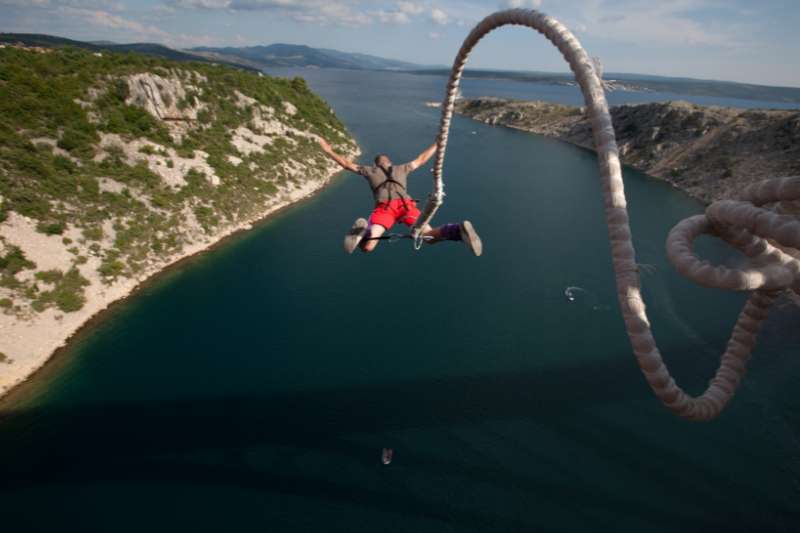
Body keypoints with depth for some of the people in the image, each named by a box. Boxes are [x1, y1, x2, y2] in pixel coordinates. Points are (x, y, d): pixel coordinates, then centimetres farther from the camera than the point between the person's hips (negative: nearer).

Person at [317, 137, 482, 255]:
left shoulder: (370, 170, 31)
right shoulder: (402, 168, 36)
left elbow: (347, 164, 37)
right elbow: (422, 159, 46)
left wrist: (328, 150, 51)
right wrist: (437, 143, 62)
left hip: (384, 208, -2)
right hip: (406, 205, 2)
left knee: (367, 247, -5)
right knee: (431, 237, 4)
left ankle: (362, 230, -42)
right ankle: (458, 230, -29)